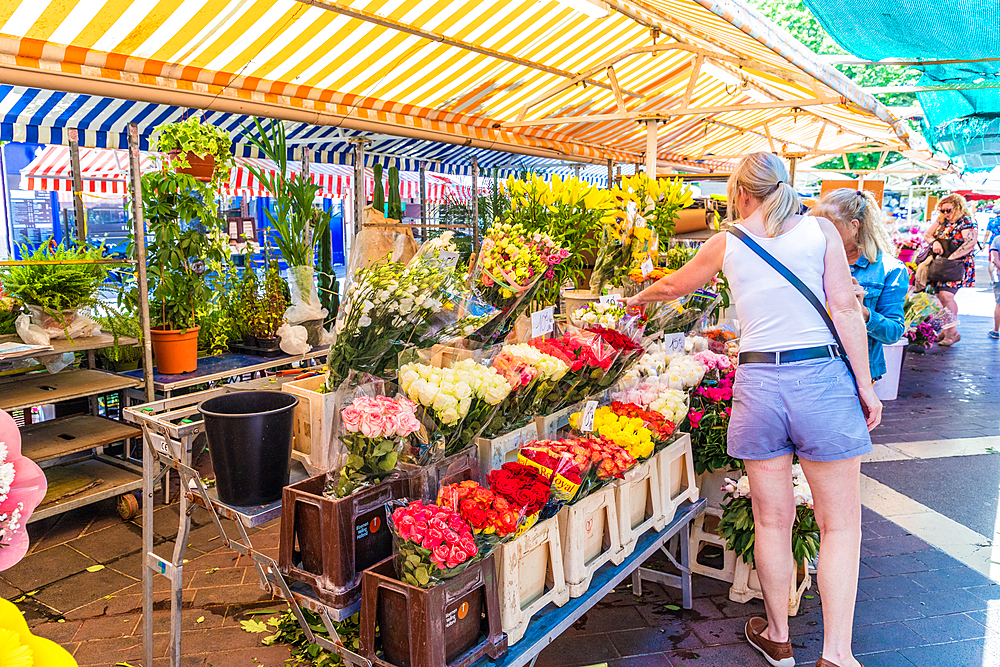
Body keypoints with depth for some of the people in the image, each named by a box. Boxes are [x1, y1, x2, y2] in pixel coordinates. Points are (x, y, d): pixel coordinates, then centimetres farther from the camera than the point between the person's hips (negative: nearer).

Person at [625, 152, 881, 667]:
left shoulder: (727, 243, 8)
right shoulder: (820, 229, 4)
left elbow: (673, 285, 23)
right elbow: (845, 309, -4)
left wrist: (638, 299, 43)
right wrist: (865, 385, 1)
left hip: (757, 381, 1)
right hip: (822, 376, -1)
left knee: (772, 521, 13)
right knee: (840, 523, 9)